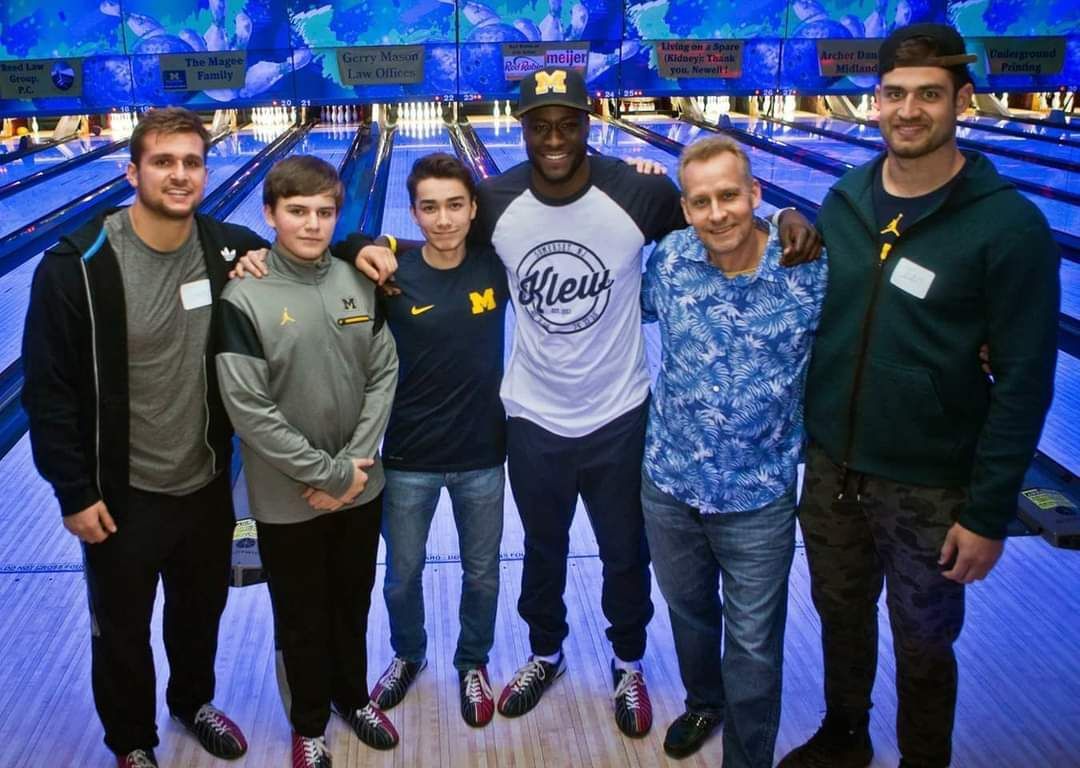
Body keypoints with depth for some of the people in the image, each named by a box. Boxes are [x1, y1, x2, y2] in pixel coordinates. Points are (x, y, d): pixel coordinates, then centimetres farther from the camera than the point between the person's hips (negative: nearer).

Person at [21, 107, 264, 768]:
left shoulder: (228, 248, -7)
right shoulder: (76, 266, -17)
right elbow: (48, 391, -12)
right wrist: (75, 492, -11)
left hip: (207, 483, 4)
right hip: (123, 494, -3)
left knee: (202, 610, 24)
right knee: (122, 630, 16)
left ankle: (194, 701, 51)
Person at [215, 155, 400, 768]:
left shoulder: (361, 282, -3)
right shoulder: (245, 299, -15)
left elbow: (384, 375, -2)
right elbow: (249, 408, -17)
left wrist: (354, 462, -11)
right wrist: (326, 474, -16)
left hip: (362, 486, 3)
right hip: (288, 499, -3)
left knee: (354, 603, 21)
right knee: (302, 619, 15)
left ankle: (353, 695, 46)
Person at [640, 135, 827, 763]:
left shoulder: (812, 271, -16)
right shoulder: (669, 259, -8)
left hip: (758, 499, -3)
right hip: (669, 484, 3)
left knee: (753, 645, 11)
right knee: (688, 613, 26)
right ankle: (704, 703, 54)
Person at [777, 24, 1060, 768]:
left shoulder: (1008, 225, -15)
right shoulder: (845, 200, -1)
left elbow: (1024, 382, -14)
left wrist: (989, 512, -14)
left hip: (929, 489, -4)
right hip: (828, 467, 5)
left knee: (922, 645, 16)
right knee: (841, 616, 23)